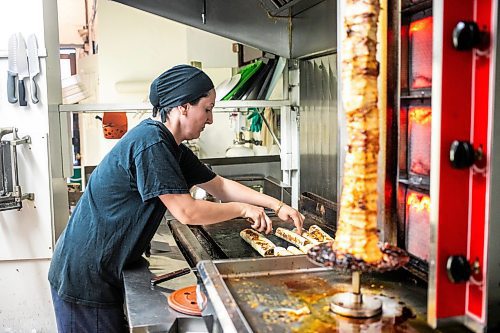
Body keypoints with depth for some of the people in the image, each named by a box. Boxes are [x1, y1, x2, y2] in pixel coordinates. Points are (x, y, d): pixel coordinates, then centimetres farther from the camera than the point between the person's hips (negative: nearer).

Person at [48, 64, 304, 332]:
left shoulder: (172, 147, 6)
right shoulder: (150, 142, -24)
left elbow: (220, 185, 11)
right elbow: (186, 212, -24)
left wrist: (276, 205, 5)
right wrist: (243, 209, -10)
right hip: (84, 277, -9)